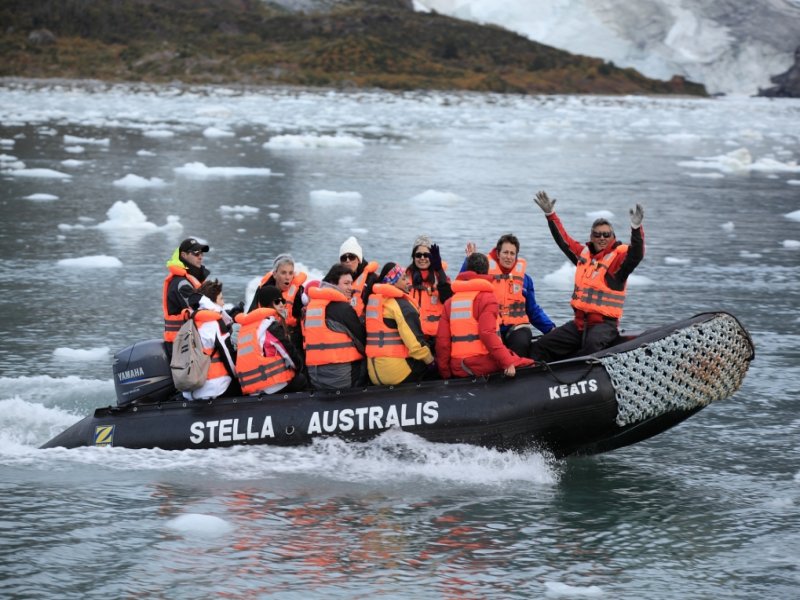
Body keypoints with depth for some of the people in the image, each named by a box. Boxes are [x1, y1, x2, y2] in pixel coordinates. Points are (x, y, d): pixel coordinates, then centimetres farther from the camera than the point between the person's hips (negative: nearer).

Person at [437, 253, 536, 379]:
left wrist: (445, 373, 14)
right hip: (483, 364, -6)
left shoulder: (450, 302, 12)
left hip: (457, 369, 6)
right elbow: (488, 334, -18)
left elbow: (442, 340, 7)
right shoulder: (486, 297, -4)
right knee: (529, 364, 0)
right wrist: (507, 362, -18)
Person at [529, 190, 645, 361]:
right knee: (541, 347, 1)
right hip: (579, 322, 7)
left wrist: (636, 228, -40)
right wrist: (550, 215, 24)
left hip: (604, 323, -7)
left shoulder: (618, 256, -5)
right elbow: (563, 240, 25)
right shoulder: (584, 254, 14)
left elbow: (636, 255, -25)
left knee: (592, 343, -41)